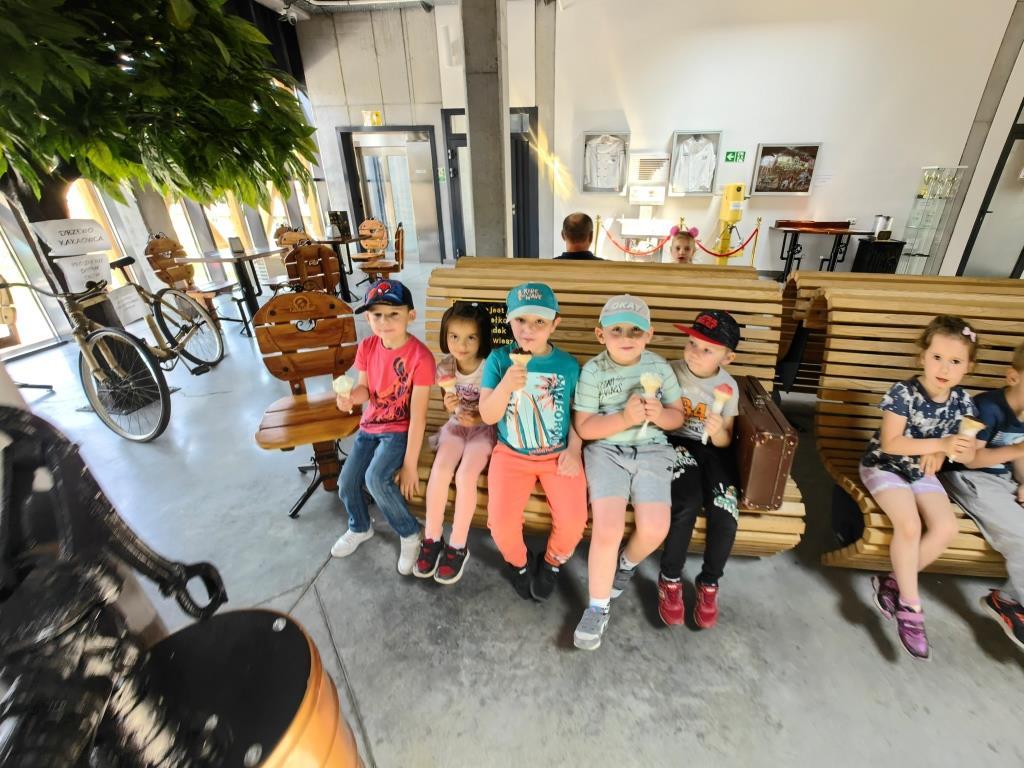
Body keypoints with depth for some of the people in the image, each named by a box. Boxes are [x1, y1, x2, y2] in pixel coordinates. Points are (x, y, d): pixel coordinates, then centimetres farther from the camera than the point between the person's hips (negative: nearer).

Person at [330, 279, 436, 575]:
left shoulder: (420, 357, -24)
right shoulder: (367, 347, -7)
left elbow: (417, 416, -22)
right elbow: (365, 389, 6)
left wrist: (410, 464, -18)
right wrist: (350, 397, -20)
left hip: (400, 429, -6)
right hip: (370, 425, 6)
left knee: (376, 478, -26)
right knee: (346, 482, 1)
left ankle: (410, 533, 1)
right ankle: (360, 527, 36)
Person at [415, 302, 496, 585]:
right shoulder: (445, 367, -5)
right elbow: (451, 406, 8)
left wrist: (477, 418, -26)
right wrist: (450, 405, -15)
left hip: (484, 427, -3)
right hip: (456, 424, 4)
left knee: (465, 475, -25)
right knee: (440, 470, -22)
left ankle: (458, 545, -6)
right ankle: (432, 538, -3)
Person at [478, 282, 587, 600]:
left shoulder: (568, 364, -3)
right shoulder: (499, 359, -6)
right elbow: (488, 416, -9)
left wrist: (573, 449, -6)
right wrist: (507, 385, -26)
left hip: (558, 454, 1)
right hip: (511, 453, 0)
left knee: (573, 522, -17)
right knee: (501, 523, -16)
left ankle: (552, 562, 21)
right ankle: (520, 563, 22)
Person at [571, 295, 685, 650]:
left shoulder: (659, 367, 2)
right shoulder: (593, 371, -7)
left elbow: (678, 416, 9)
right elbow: (584, 428, -9)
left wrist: (660, 415, -14)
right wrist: (624, 418, -22)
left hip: (651, 451, 3)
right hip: (606, 451, -2)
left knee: (655, 529, -13)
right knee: (607, 528, -17)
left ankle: (627, 564, 25)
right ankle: (598, 607, 7)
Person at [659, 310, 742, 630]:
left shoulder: (729, 387, 1)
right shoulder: (671, 372, -7)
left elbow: (725, 442, 3)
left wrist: (718, 431, -20)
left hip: (712, 450, 3)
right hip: (676, 443, -2)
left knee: (725, 515, -22)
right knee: (687, 503, -29)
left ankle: (709, 583, 7)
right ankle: (670, 579, -4)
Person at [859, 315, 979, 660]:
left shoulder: (962, 401, -3)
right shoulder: (903, 392, -19)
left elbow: (969, 454, 2)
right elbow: (890, 444, -20)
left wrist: (944, 452, -19)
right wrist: (940, 443, -28)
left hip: (921, 472, 5)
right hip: (884, 466, -5)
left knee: (946, 529, -16)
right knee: (909, 525, -24)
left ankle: (893, 581, 2)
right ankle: (911, 606, -6)